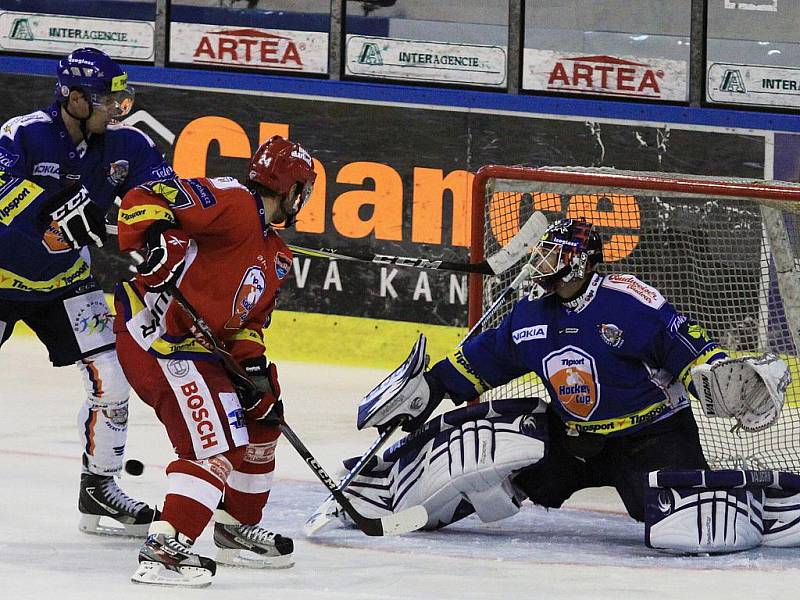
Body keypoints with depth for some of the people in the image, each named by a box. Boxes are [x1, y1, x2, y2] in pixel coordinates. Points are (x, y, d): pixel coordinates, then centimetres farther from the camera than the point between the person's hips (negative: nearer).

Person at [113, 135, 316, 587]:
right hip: (156, 335, -11)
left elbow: (249, 320, 17)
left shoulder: (276, 257, 18)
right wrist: (152, 246, -35)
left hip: (200, 345, 11)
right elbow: (145, 199, -21)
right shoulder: (234, 203, -13)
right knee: (215, 444, -18)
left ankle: (237, 529, 35)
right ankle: (165, 549, -19)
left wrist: (252, 364, 0)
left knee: (260, 418, 21)